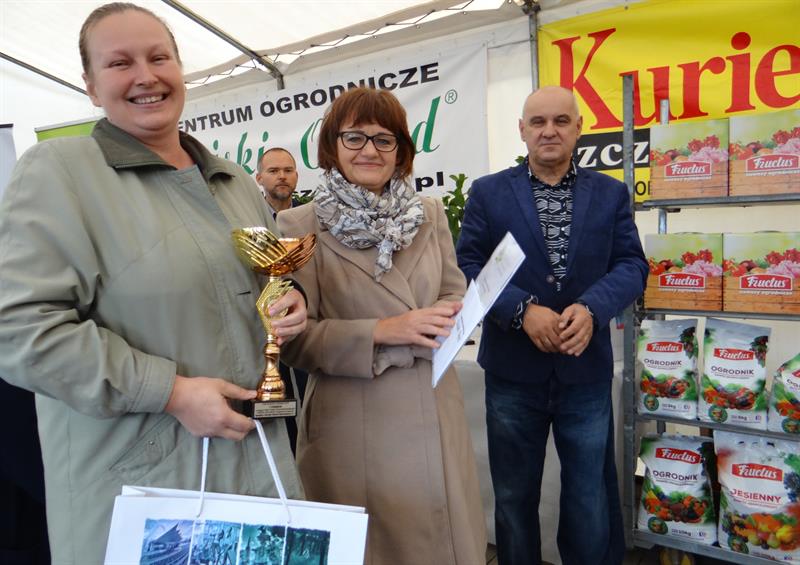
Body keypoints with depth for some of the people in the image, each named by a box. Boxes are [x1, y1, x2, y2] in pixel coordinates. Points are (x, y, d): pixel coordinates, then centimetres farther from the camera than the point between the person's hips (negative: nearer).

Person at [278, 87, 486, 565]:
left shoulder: (430, 214, 6)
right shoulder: (300, 226, -6)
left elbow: (456, 297, 10)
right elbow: (296, 338, -8)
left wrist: (436, 322, -13)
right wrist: (381, 332, -20)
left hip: (435, 415, 4)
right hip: (352, 426, -3)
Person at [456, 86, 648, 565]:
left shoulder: (611, 193, 5)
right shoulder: (488, 192, 1)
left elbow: (632, 265, 0)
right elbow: (467, 267, -5)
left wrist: (591, 308, -19)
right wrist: (523, 310, -19)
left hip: (587, 368, 1)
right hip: (513, 368, 0)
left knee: (592, 498, 15)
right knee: (514, 495, 17)